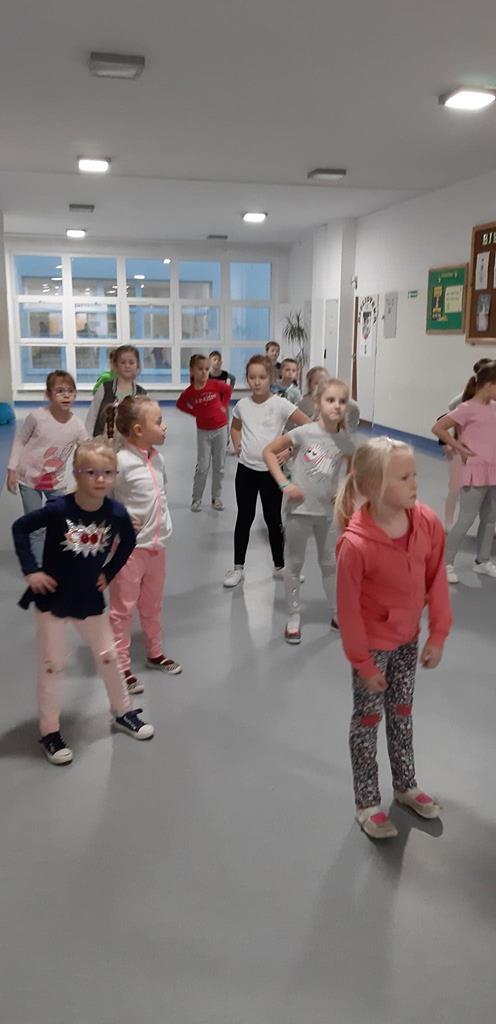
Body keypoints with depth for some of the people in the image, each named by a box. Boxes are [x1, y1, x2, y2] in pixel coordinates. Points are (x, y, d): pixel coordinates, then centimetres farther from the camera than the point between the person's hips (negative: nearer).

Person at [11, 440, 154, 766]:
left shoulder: (117, 513, -14)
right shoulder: (59, 509, -22)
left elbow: (128, 542, 6)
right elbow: (20, 528, -12)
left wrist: (109, 573, 3)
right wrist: (31, 571, -15)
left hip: (90, 599, 3)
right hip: (52, 597, -3)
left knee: (109, 657, 15)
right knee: (51, 666, 7)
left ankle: (123, 712, 37)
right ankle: (50, 731, 24)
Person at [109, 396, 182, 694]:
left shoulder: (158, 458, 3)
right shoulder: (121, 462, -22)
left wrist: (162, 522, 10)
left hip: (157, 544, 7)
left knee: (153, 605, 23)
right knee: (123, 608, 6)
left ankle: (155, 653, 40)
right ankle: (121, 667, 18)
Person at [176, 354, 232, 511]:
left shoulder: (216, 385, -11)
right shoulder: (189, 392, -12)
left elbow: (228, 389, 9)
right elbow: (180, 404, 6)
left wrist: (224, 406, 2)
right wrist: (196, 413, -2)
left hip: (221, 429, 1)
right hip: (203, 432, -1)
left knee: (219, 466, 8)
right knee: (203, 467, -1)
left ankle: (216, 498, 20)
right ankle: (196, 499, 12)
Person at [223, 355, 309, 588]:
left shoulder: (280, 404, -10)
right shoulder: (242, 405, 0)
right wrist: (237, 446, 4)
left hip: (271, 470, -2)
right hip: (246, 469, 3)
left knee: (273, 519, 9)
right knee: (244, 518, 10)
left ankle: (279, 566, 25)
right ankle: (238, 567, 20)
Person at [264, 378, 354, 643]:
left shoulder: (345, 441, -4)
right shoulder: (304, 433, -16)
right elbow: (269, 451, -10)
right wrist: (284, 484, -16)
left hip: (328, 511, 4)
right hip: (299, 508, -3)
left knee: (330, 564, 16)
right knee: (294, 564, 9)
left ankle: (337, 614, 33)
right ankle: (294, 617, 23)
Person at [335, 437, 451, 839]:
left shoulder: (428, 523, -15)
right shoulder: (356, 544, -31)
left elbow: (437, 581, -3)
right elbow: (348, 609, -21)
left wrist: (438, 634, -1)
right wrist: (363, 663, -13)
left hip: (408, 638, 5)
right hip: (374, 643, -5)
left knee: (402, 712, 22)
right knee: (368, 719, 12)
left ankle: (406, 786, 44)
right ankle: (368, 804, 30)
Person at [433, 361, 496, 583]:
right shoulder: (468, 408, -14)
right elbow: (437, 428, -19)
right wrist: (461, 449, -14)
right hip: (476, 474, -8)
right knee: (466, 520, -4)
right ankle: (446, 563, 6)